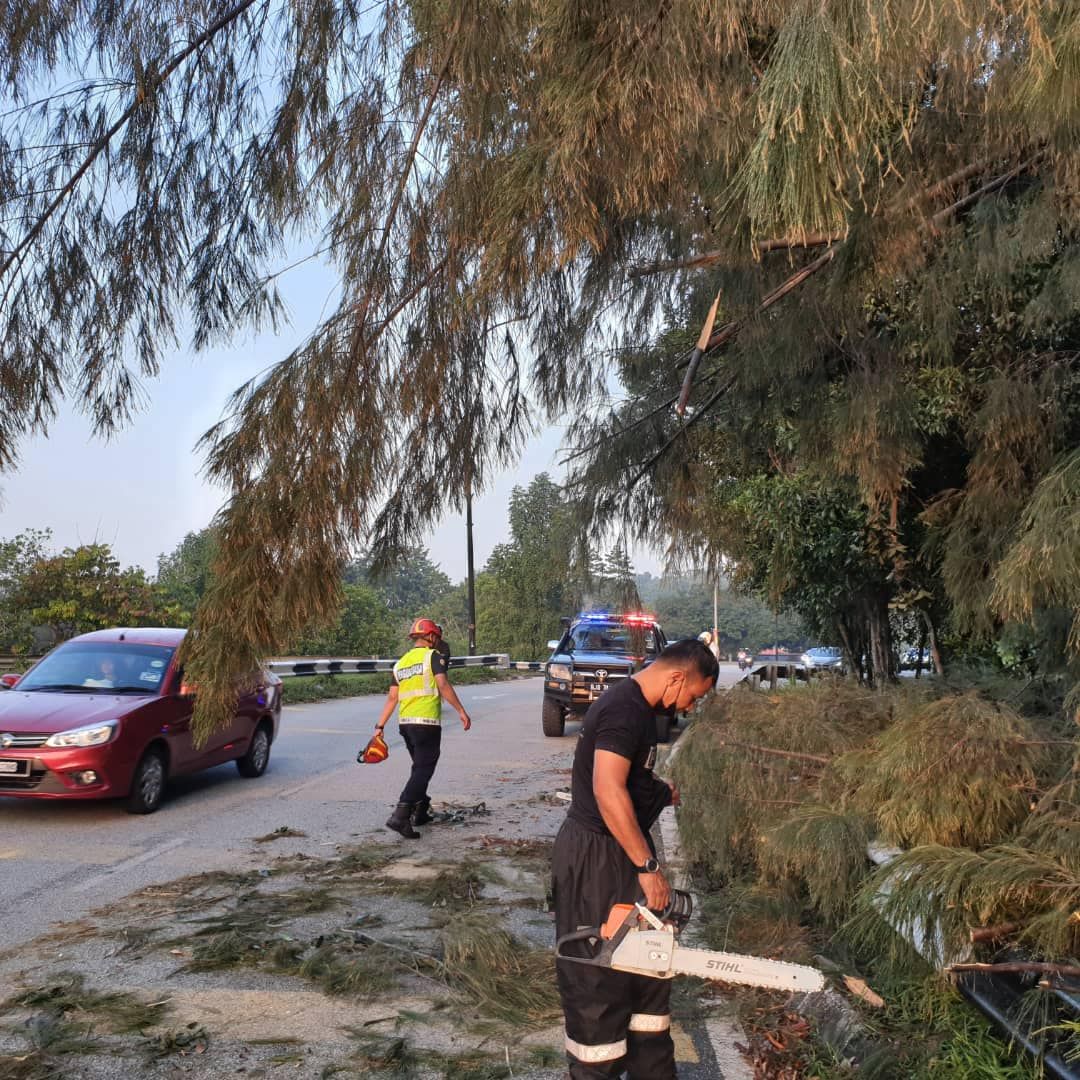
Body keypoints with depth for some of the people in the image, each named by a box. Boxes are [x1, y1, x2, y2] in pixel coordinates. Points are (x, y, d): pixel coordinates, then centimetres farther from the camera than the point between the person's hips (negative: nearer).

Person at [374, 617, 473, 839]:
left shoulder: (400, 663, 16)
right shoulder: (433, 656, -2)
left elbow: (392, 698, 11)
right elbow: (443, 685, -15)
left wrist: (380, 726, 13)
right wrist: (461, 711, -13)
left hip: (405, 722, 7)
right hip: (427, 722, -7)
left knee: (420, 767, 22)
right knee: (423, 770, -7)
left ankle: (421, 812, 29)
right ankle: (400, 816, -20)